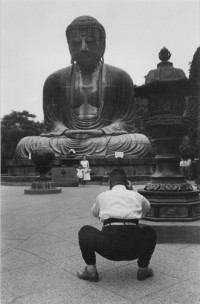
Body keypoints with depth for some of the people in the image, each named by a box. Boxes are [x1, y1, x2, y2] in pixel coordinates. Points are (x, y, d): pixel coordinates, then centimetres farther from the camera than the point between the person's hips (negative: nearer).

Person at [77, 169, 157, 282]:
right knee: (150, 232, 33)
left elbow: (95, 213, 35)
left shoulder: (103, 196, 14)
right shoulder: (136, 195, 17)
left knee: (85, 231, 26)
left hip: (108, 248, -1)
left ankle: (91, 270, 20)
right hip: (134, 249, 2)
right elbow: (147, 207, 40)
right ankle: (143, 269, 27)